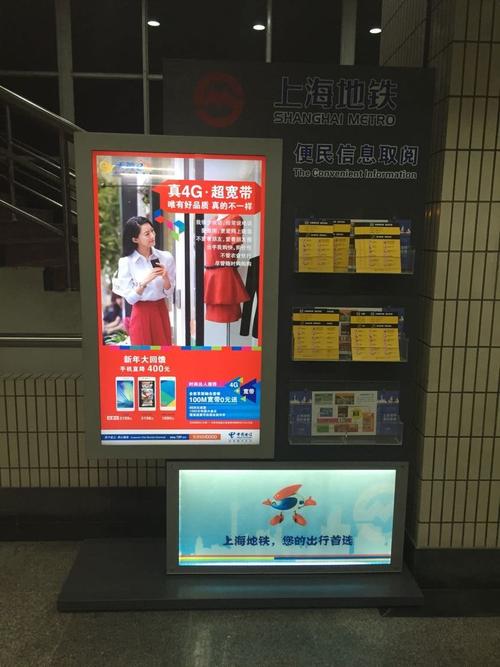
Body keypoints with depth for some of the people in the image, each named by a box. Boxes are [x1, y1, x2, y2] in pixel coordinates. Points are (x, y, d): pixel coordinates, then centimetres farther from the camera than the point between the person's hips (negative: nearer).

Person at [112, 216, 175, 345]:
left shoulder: (166, 257, -4)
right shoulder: (126, 262, -9)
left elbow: (169, 292, 1)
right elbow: (130, 298, -8)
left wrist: (165, 277, -17)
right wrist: (144, 282, -22)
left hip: (161, 311, 2)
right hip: (141, 314, -2)